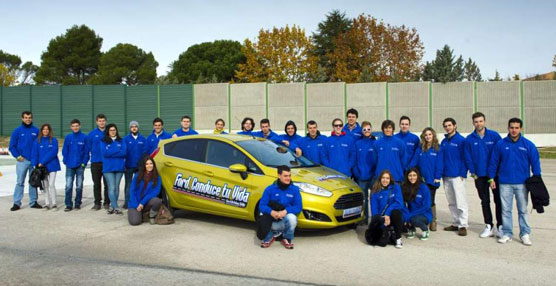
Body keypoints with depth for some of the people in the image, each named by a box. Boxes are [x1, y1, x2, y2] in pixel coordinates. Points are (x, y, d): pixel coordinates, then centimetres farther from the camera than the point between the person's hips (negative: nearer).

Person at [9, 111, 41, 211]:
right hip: (22, 160, -1)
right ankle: (16, 203, 6)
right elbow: (12, 146, 3)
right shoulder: (17, 131, 1)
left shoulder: (36, 131, 4)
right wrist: (17, 156, -8)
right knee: (20, 182, -1)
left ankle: (33, 202, 16)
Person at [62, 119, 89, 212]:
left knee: (79, 186, 8)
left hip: (80, 166, -1)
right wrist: (65, 161, -3)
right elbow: (65, 150, 5)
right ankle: (68, 205, 5)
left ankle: (77, 204, 19)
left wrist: (84, 162, -8)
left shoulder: (84, 137, -2)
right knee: (68, 186, -2)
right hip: (70, 166, 1)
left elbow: (86, 151, -2)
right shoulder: (68, 137, 3)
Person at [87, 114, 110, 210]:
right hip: (95, 163, 2)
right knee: (96, 184, 9)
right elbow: (88, 148, 4)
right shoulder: (92, 134, 3)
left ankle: (107, 203, 14)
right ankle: (97, 203, 18)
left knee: (107, 184, 4)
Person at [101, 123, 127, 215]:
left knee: (116, 187, 6)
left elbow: (124, 152, -4)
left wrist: (111, 152, -8)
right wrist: (118, 151, -7)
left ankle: (112, 206, 16)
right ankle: (116, 208, -7)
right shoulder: (103, 141, 6)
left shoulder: (121, 141, 10)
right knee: (112, 188, -8)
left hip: (119, 167, 2)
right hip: (108, 168, -2)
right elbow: (105, 153, -9)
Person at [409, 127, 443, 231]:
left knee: (430, 201, 6)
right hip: (421, 179, 2)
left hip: (432, 180, -2)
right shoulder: (419, 149, 5)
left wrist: (437, 177, -12)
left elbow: (440, 164, -6)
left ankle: (433, 221, 19)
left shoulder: (438, 149, -2)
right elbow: (413, 162, 2)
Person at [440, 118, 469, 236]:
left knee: (460, 202, -5)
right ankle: (456, 223, 21)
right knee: (451, 203, 12)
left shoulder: (461, 140, -5)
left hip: (457, 176, -6)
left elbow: (464, 158, -7)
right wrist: (441, 173, 7)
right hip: (446, 176, 6)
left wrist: (463, 173, -13)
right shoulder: (444, 141, 13)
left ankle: (463, 225, 1)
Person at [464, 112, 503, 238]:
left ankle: (500, 227, 14)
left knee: (498, 200, 4)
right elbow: (468, 158, 3)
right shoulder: (469, 139, -1)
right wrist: (473, 172, -2)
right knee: (485, 201, 10)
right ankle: (489, 226, 20)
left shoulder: (494, 135, -6)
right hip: (480, 175, 2)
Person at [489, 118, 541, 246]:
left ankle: (525, 234, 19)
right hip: (505, 183, 1)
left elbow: (535, 163, 2)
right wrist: (491, 179, 3)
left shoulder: (528, 145, -1)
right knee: (506, 209, 7)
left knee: (523, 209, 8)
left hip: (522, 183, 0)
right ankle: (507, 233, 17)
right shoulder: (500, 144, 0)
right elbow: (494, 162, 5)